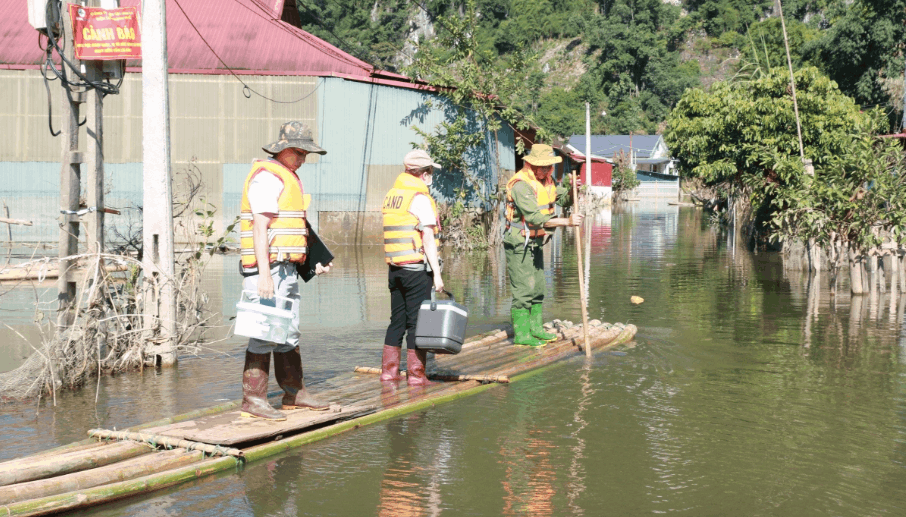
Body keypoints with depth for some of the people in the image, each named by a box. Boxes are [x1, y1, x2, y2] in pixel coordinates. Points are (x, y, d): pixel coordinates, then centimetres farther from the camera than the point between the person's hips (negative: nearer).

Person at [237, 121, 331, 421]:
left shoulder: (288, 178, 20)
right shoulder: (267, 177, -11)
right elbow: (260, 228, -19)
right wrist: (264, 275, -24)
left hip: (286, 268, 10)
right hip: (269, 268, -10)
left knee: (289, 333, 15)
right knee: (265, 334, -10)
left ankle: (294, 393, 23)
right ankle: (253, 399, -6)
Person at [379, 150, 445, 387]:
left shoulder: (390, 196, 12)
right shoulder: (420, 198, -11)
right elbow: (428, 237, -15)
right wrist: (437, 273, -14)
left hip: (395, 268, 7)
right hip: (417, 269, -7)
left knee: (397, 320, 14)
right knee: (417, 321, -1)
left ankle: (389, 370, 18)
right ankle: (416, 374, 1)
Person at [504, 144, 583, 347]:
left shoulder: (545, 181, 8)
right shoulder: (521, 185, -23)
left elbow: (564, 199, 12)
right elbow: (537, 218, -30)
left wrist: (572, 188, -11)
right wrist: (567, 221, -32)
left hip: (535, 242, 10)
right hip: (519, 244, -10)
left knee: (537, 288, 15)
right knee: (523, 290, -7)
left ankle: (535, 328, 25)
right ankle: (521, 334, -1)